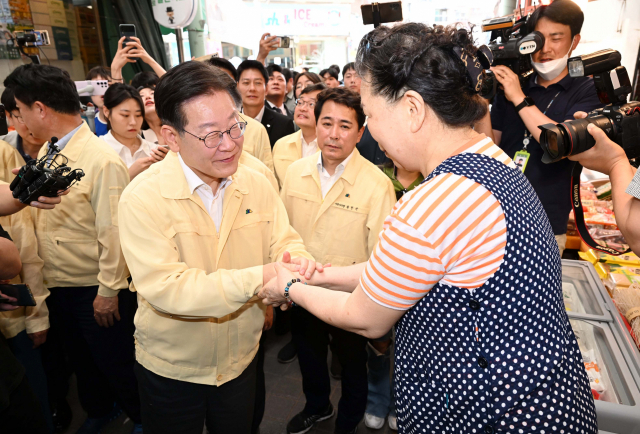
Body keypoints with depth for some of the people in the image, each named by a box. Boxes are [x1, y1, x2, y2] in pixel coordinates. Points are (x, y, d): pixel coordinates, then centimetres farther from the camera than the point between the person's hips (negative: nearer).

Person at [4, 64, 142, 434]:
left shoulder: (102, 160, -23)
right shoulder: (46, 152, 4)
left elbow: (113, 233, -22)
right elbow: (37, 211, 15)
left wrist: (108, 291, -18)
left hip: (95, 291, -7)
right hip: (57, 285, 8)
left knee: (116, 362, 11)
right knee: (81, 359, 25)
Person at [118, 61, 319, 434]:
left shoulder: (257, 185, -7)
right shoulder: (143, 198, -22)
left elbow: (284, 240, -5)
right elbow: (165, 287, -29)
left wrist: (295, 257, -31)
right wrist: (257, 279, -38)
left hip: (241, 358, 4)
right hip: (171, 369, -3)